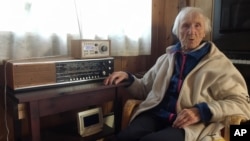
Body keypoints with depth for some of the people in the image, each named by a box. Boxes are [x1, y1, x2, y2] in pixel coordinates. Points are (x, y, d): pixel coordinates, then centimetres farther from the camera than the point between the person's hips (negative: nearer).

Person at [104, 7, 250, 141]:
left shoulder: (219, 63, 9)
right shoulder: (166, 58, 21)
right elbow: (145, 89, 26)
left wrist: (201, 112, -14)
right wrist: (128, 78, 5)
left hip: (192, 124, -2)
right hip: (156, 115, 3)